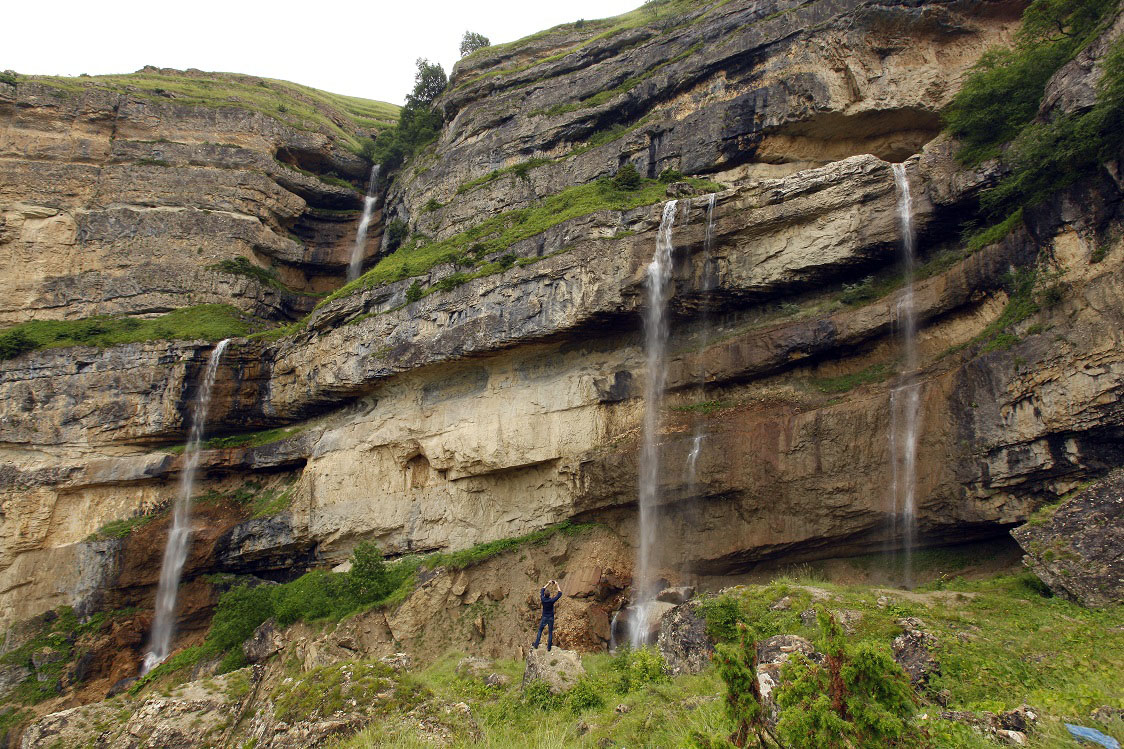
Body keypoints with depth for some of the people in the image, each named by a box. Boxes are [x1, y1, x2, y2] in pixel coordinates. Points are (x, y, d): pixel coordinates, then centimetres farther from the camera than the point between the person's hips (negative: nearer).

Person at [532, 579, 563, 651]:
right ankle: (549, 647, 11)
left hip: (544, 618, 1)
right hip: (551, 618, -1)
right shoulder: (551, 601, -20)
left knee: (540, 631, 15)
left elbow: (542, 590, 3)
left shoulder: (543, 599, -14)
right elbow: (560, 594, -11)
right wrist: (557, 585, -5)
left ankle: (536, 645, 15)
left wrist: (549, 583, 7)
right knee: (550, 632, 7)